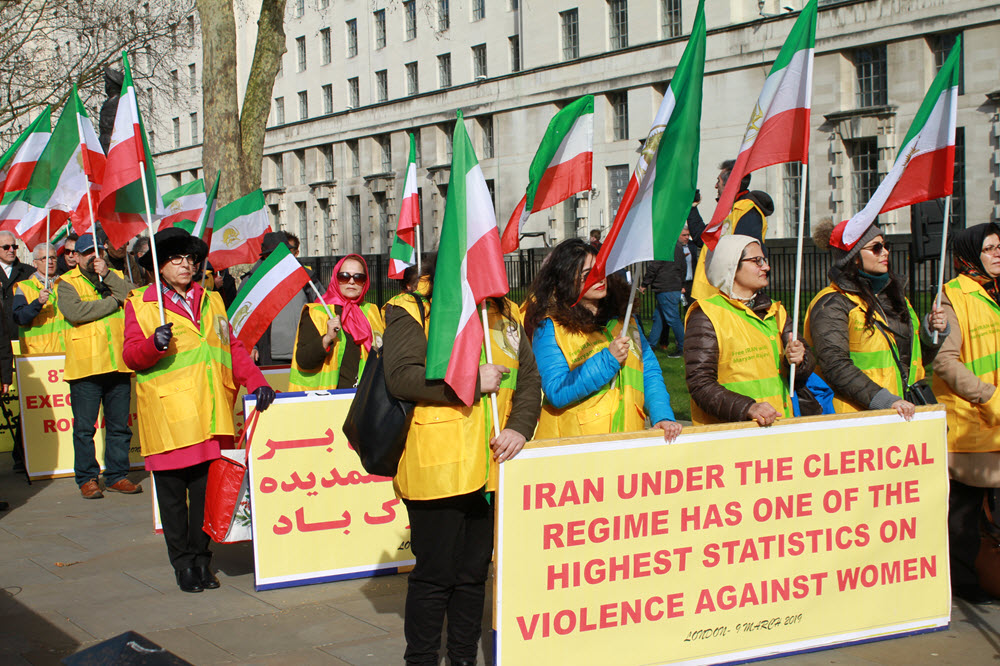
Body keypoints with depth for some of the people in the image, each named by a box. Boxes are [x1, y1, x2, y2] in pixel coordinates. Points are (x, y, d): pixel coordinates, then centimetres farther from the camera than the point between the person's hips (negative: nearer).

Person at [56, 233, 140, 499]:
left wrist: (108, 275, -10)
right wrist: (114, 301, -9)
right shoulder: (67, 283, 4)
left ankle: (117, 475, 17)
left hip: (118, 365, 3)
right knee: (84, 427, 0)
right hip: (86, 366, -3)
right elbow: (74, 311, -15)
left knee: (119, 425, 7)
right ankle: (87, 479, 10)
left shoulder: (116, 278, 17)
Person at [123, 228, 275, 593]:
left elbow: (232, 347, 16)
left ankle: (200, 557, 17)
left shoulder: (212, 301, 19)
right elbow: (132, 356, -3)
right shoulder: (140, 303, 6)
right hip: (167, 414, -3)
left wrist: (256, 382, 2)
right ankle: (183, 563, 14)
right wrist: (154, 345, -24)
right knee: (172, 491, 2)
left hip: (210, 414, 3)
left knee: (208, 487, 3)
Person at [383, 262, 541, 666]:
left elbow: (529, 377, 11)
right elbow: (400, 376, -18)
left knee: (475, 570, 14)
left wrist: (520, 427, -6)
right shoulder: (411, 311, -4)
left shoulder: (504, 314, 14)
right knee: (435, 573, 2)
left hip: (492, 465, 6)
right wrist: (470, 381, -18)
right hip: (436, 466, -6)